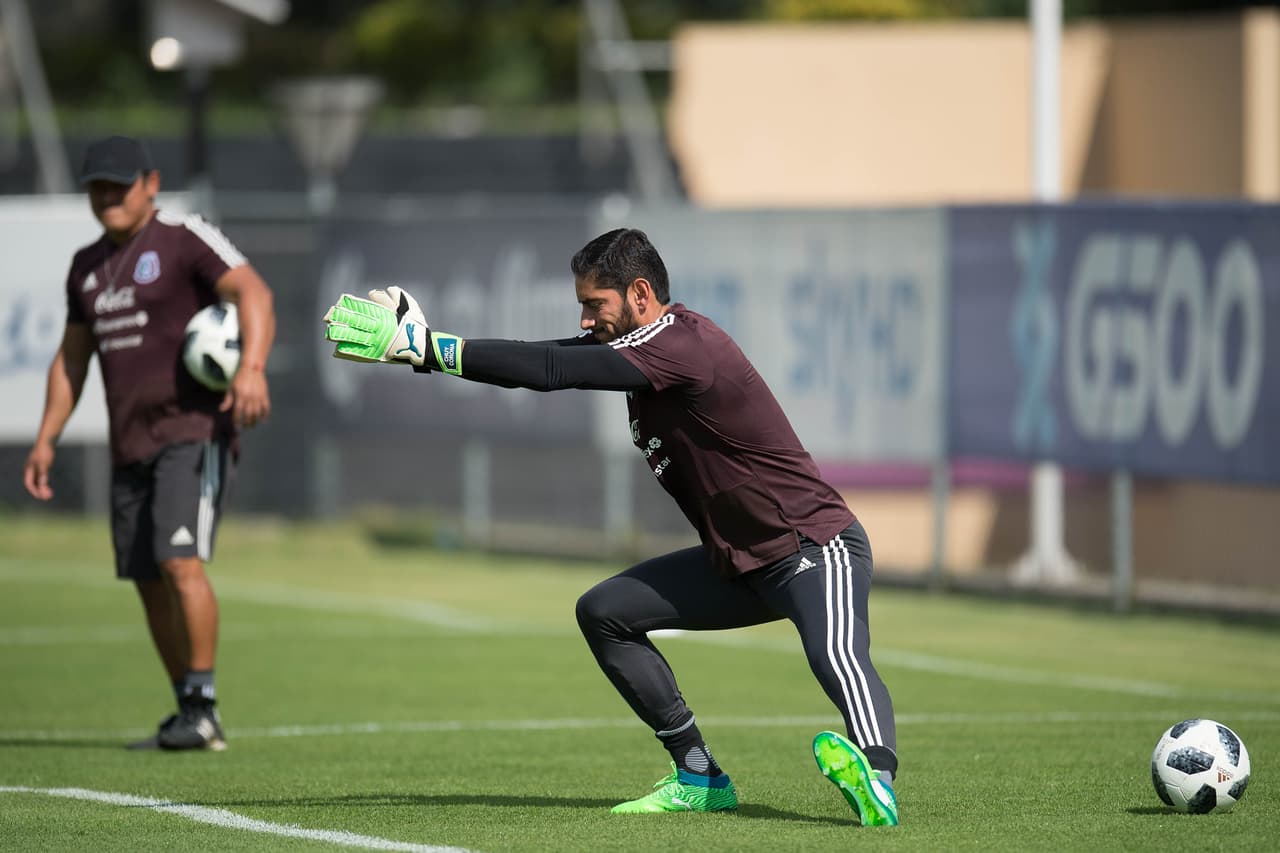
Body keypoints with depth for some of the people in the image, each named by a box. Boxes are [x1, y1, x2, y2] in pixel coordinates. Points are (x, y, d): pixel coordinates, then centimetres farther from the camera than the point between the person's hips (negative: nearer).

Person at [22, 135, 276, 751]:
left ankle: (203, 709, -17)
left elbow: (254, 293, -19)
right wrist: (46, 440, 16)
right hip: (131, 445, 8)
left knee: (180, 562, -19)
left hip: (195, 429, -8)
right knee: (148, 580, 6)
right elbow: (71, 358, 24)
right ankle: (188, 714, 13)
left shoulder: (185, 239, -6)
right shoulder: (88, 266, 16)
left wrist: (252, 367, -36)